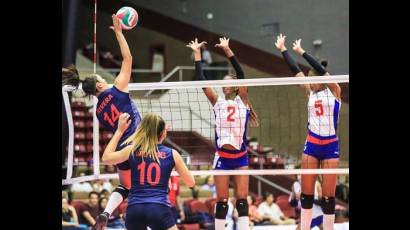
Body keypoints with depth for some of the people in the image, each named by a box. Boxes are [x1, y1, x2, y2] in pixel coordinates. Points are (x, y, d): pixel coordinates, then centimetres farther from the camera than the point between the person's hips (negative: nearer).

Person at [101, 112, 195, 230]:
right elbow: (191, 182, 11)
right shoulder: (172, 154, 3)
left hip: (135, 209, 3)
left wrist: (120, 130, 24)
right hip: (159, 209, -2)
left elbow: (106, 158, 21)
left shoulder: (132, 150, 5)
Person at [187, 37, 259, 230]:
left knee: (242, 199, -3)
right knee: (222, 200, 2)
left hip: (240, 157, -1)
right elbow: (201, 80, 0)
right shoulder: (217, 102, 7)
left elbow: (241, 74, -9)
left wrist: (227, 50, -14)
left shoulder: (242, 100, 3)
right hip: (222, 157, 1)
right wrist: (197, 54, -2)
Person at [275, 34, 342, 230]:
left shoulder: (334, 91, -2)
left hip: (330, 146, -4)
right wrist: (283, 49, 5)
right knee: (307, 193, 3)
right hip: (311, 145, 4)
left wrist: (301, 51, -11)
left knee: (328, 195, -2)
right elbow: (295, 69, 7)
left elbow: (320, 69, -13)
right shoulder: (310, 93, 8)